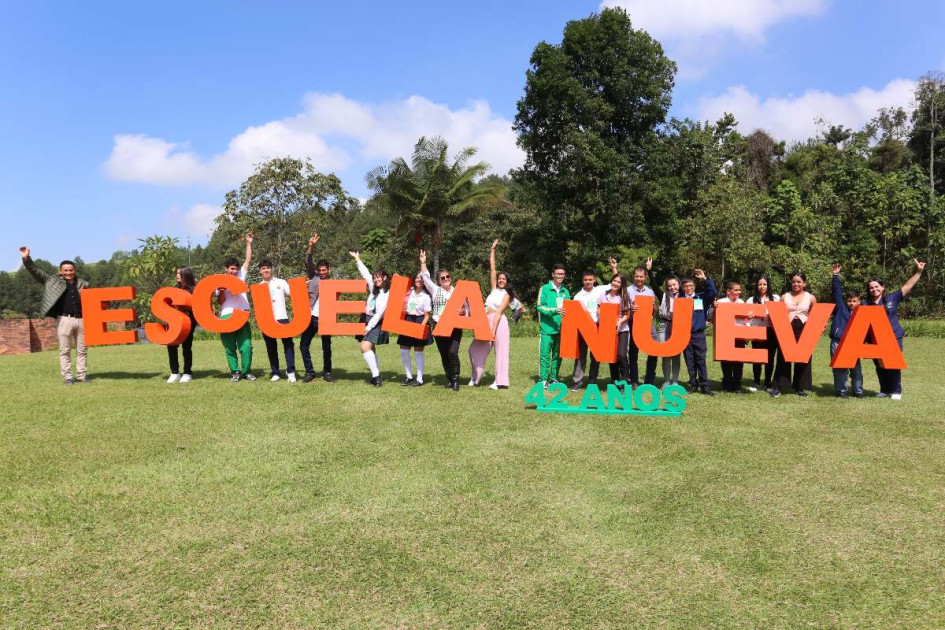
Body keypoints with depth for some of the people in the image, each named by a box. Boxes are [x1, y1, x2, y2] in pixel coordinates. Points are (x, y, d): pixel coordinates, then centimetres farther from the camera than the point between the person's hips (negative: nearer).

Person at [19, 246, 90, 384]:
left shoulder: (82, 283, 15)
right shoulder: (52, 281, 9)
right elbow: (35, 271, 4)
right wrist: (26, 259, -8)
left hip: (81, 320, 3)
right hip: (65, 320, -2)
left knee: (82, 350, 6)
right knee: (65, 350, 0)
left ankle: (82, 375, 13)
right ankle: (67, 376, 6)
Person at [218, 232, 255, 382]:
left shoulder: (241, 276, 12)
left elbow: (248, 259, 10)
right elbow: (220, 301, 0)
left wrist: (249, 243, 6)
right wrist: (221, 291, -17)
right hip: (226, 317, -1)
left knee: (246, 346, -3)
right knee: (230, 347, 3)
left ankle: (246, 371, 7)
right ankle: (235, 372, 12)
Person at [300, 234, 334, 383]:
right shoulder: (313, 277, 9)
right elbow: (308, 262, -3)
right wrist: (311, 247, -17)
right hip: (311, 317, 1)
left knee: (326, 347, 4)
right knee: (304, 345, 1)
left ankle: (327, 372, 18)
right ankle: (309, 372, 11)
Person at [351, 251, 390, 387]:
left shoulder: (388, 293, -10)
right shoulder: (374, 289, 10)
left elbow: (380, 313, -14)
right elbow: (365, 274, 17)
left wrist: (369, 326, -16)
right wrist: (357, 259, 21)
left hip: (376, 323, -7)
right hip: (366, 319, 8)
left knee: (365, 347, -20)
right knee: (370, 349, 7)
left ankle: (375, 375, -18)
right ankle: (376, 374, 12)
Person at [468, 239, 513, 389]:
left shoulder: (506, 294, 1)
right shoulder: (494, 289, 15)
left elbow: (499, 312, -10)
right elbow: (492, 268, 14)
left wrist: (493, 330, -17)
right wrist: (492, 250, 12)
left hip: (499, 322, -6)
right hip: (487, 321, 6)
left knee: (501, 350, -2)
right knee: (475, 348, 3)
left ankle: (500, 381, 1)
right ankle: (476, 377, 14)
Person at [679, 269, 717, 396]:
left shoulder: (701, 297, 6)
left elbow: (714, 292, -7)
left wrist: (705, 279, -9)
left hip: (699, 334, -1)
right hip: (684, 334, 1)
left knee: (701, 360, -2)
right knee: (690, 361, 6)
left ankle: (704, 386, 1)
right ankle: (693, 384, 13)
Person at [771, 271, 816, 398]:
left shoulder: (811, 298, 6)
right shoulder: (784, 297, 8)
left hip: (804, 330, 0)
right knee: (783, 357, -1)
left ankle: (799, 387, 15)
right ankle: (779, 387, 2)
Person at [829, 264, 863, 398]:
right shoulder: (841, 307, 4)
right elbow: (837, 292, -2)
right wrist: (836, 276, -9)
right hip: (838, 342, -2)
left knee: (856, 368, 9)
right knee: (840, 368, 0)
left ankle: (858, 390, 20)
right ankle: (841, 390, 8)